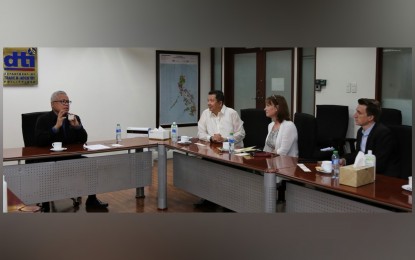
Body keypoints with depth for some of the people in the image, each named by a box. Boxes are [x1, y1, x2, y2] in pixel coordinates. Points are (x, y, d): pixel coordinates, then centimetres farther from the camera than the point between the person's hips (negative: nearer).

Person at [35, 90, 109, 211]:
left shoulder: (74, 118, 10)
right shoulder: (43, 119, -2)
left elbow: (83, 140, 5)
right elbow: (39, 141, -17)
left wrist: (77, 126, -13)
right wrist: (56, 126, -24)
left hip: (72, 157, 4)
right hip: (50, 160, -4)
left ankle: (92, 199, 1)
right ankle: (45, 205, -14)